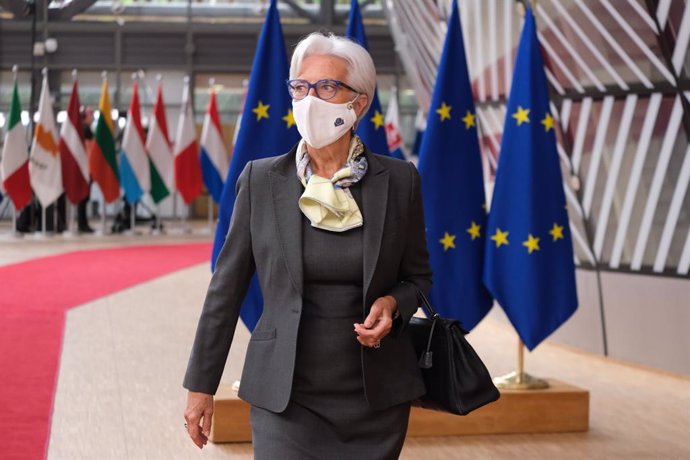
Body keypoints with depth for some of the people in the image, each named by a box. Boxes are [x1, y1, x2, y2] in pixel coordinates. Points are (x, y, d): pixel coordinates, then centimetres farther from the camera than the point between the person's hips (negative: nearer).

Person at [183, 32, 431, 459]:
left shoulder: (398, 180, -1)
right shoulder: (260, 179, -2)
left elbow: (418, 275, 11)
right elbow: (227, 288, 3)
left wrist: (392, 304, -12)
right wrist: (201, 385, 4)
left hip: (376, 396, 1)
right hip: (286, 398, -1)